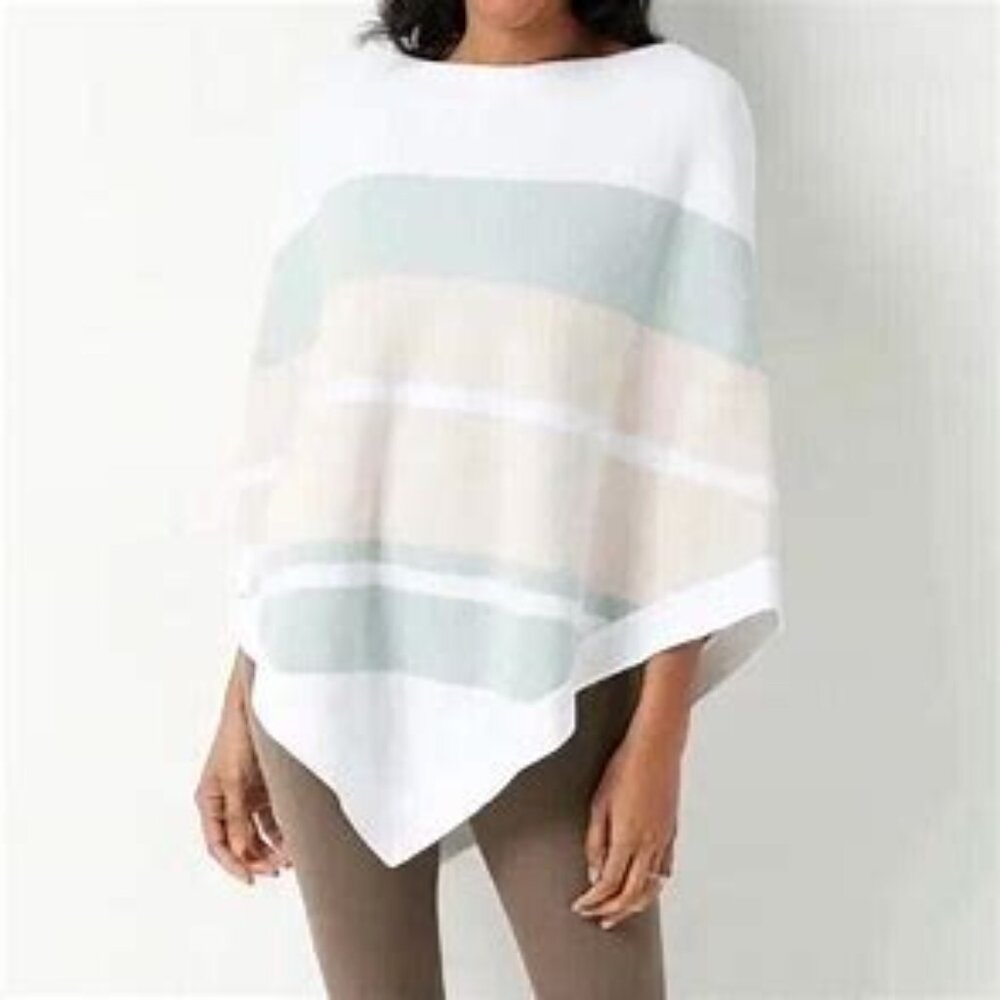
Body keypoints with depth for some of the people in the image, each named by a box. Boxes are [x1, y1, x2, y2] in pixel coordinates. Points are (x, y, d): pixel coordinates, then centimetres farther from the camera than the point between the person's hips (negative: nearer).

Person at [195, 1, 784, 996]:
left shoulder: (684, 107, 0)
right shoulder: (350, 100, 8)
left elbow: (703, 432, -4)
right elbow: (291, 413, 9)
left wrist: (659, 739, -9)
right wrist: (240, 698, 9)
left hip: (549, 688, -2)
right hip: (330, 672, 3)